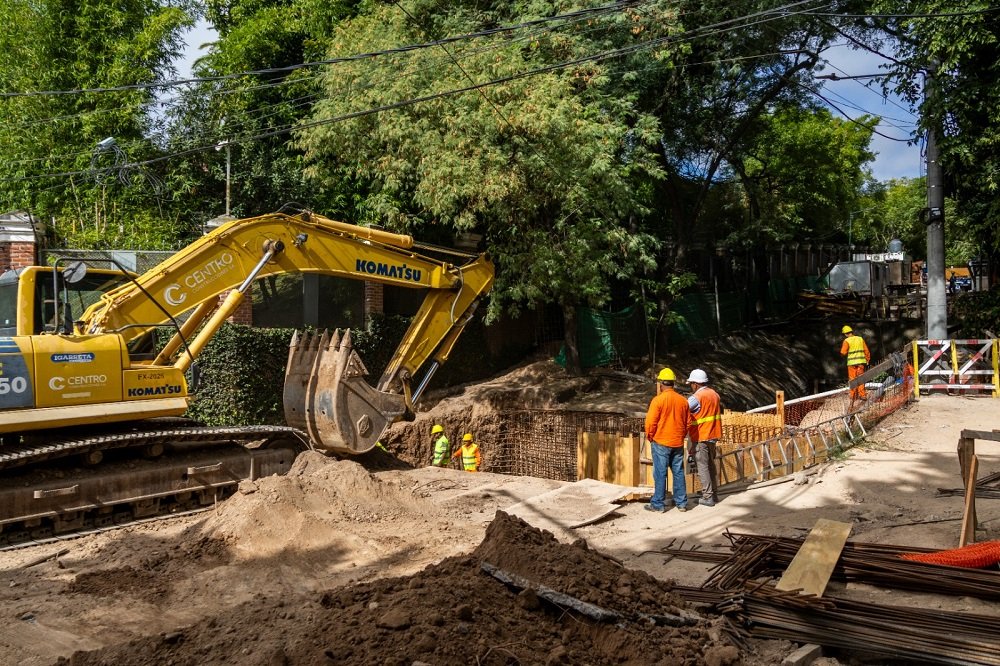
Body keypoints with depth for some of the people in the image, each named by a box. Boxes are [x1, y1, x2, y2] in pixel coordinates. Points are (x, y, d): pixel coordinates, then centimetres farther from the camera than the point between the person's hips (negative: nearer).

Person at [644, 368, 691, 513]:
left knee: (660, 474, 1)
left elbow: (650, 422, -13)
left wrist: (650, 437, 3)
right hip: (678, 443, 5)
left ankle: (658, 504, 6)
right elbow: (688, 423, 9)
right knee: (678, 473, 12)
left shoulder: (658, 400, -14)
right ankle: (681, 503, 18)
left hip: (660, 442, -5)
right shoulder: (683, 400, 3)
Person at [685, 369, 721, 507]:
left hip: (701, 437, -8)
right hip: (713, 435, 8)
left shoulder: (696, 397, -18)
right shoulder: (714, 394, 8)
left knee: (702, 467, -3)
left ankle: (708, 497, -3)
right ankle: (713, 493, 24)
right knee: (710, 465, 17)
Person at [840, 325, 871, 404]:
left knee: (852, 380, 5)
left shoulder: (847, 341, -8)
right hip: (861, 361, 4)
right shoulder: (860, 339, 6)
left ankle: (853, 396, 7)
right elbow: (866, 350, 9)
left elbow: (843, 352, -10)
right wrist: (867, 360, 18)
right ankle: (862, 395, 7)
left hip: (852, 362, -4)